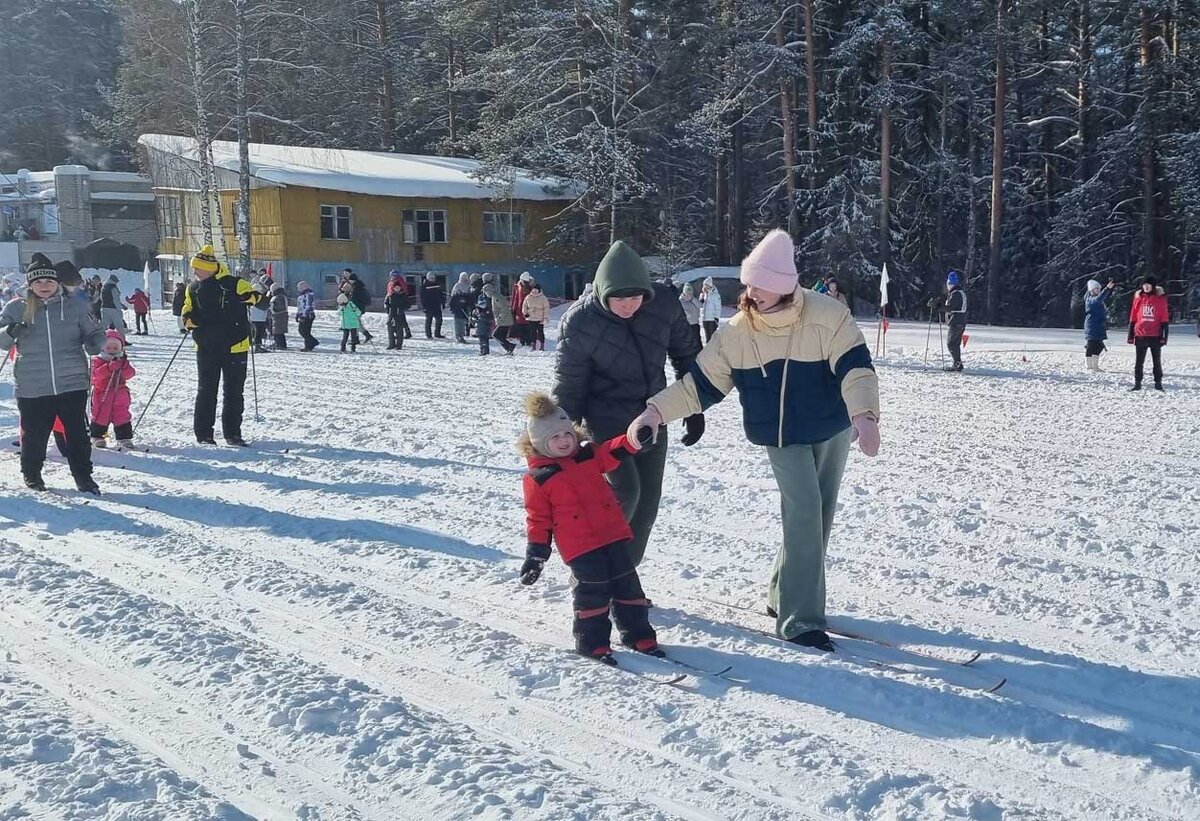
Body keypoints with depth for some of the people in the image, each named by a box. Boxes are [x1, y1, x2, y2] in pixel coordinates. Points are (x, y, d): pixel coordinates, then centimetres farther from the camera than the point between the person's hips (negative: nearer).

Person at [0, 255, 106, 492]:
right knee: (34, 435, 10)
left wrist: (98, 343, -14)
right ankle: (31, 474, 33)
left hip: (72, 384, 0)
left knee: (78, 433, 3)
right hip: (33, 389, 0)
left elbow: (92, 334, 9)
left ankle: (83, 476, 20)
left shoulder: (75, 307, 3)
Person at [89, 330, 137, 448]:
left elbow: (130, 374, -6)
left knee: (122, 417, 4)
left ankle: (124, 438, 10)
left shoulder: (123, 361, 7)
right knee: (100, 417, 5)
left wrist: (124, 365, -25)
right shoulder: (98, 361, -6)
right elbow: (96, 374, -23)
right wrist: (110, 367, -34)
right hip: (102, 396, -3)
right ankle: (97, 437, 18)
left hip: (120, 396, 3)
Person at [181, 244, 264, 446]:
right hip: (206, 348, 3)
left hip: (235, 347, -3)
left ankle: (232, 433, 14)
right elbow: (187, 315, 12)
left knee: (234, 392, 4)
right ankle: (203, 433, 14)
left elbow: (258, 298, -5)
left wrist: (251, 298, -28)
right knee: (206, 391, 6)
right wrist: (190, 319, -11)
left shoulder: (234, 284, -5)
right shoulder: (193, 289, 8)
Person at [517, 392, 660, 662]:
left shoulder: (589, 455, 10)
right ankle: (591, 642, 10)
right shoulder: (537, 478, -3)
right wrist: (536, 554, -3)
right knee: (593, 590, -6)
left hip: (613, 534, 5)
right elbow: (538, 519, -1)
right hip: (579, 546, -5)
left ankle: (637, 634, 22)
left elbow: (613, 451, 2)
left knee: (627, 584, 9)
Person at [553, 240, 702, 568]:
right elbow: (568, 387, -12)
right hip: (605, 419, -4)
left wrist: (694, 408, 6)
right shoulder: (578, 323, -23)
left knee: (647, 504, 7)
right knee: (624, 491, -22)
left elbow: (686, 353, 4)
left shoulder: (664, 302, -14)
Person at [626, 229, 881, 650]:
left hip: (830, 430, 1)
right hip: (779, 436, -1)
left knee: (819, 516, 10)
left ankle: (785, 595, 30)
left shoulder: (827, 315, -17)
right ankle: (799, 618, -12)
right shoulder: (737, 331, -10)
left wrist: (864, 414, -40)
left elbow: (855, 366, -24)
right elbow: (700, 384, -6)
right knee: (803, 512, -16)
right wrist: (656, 410, -18)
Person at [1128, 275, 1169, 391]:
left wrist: (1164, 336, -7)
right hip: (1140, 335, 2)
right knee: (1139, 361, 5)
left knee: (1157, 360, 7)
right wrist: (1131, 335, 5)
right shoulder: (1138, 298, 5)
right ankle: (1137, 383, 11)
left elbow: (1164, 319, -1)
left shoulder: (1160, 298, -1)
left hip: (1155, 336, -2)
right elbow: (1133, 318, 8)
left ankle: (1158, 383, 15)